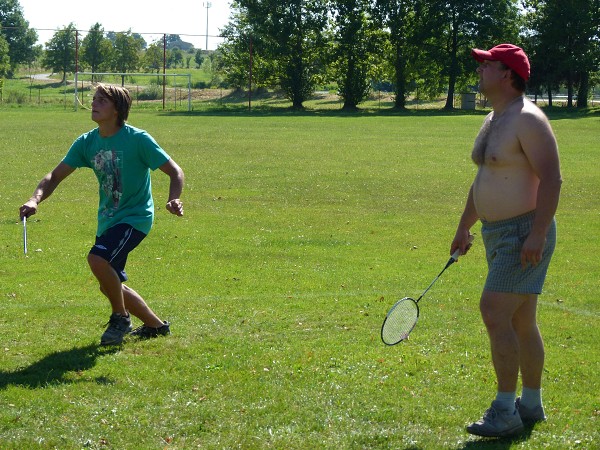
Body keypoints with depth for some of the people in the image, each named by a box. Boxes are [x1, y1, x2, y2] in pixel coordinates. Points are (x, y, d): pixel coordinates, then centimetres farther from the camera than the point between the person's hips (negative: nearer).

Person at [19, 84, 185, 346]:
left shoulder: (137, 139, -15)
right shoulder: (87, 142, 1)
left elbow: (175, 172, -12)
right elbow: (55, 176, 2)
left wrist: (173, 200, -32)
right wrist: (35, 200, -17)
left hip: (134, 217, -7)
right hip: (107, 220, 7)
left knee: (98, 259, -29)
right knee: (109, 285, 12)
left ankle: (120, 318, -6)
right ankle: (156, 325, 32)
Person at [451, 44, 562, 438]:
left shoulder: (528, 120, -16)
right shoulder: (493, 120, 15)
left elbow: (552, 178, -23)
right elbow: (483, 180, 24)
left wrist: (537, 234, -28)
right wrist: (464, 227, 27)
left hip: (525, 235, -10)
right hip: (498, 234, 10)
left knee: (495, 313, -15)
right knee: (521, 323, 14)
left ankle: (505, 412, -9)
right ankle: (531, 405, 24)